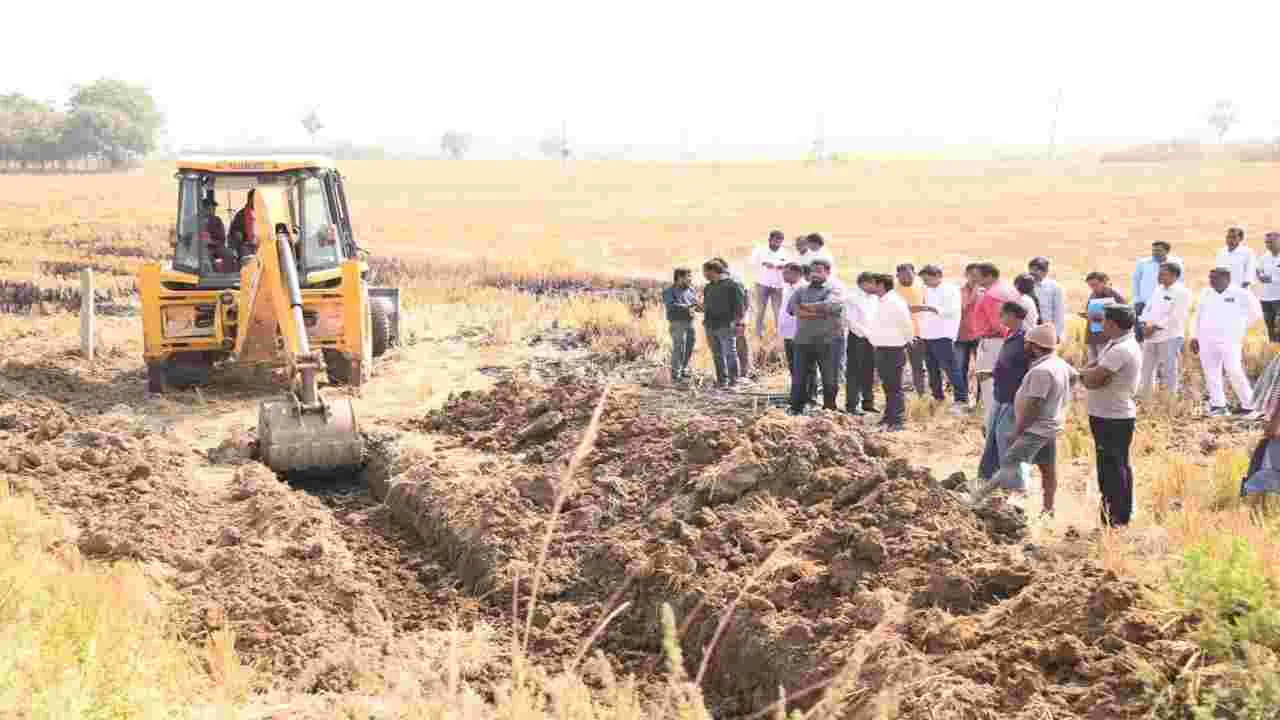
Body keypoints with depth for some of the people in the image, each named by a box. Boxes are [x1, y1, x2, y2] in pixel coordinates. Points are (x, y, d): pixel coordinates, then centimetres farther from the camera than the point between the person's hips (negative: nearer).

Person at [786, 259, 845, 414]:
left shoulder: (833, 291, 3)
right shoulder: (801, 290, 13)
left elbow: (829, 305, -18)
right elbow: (792, 308, -4)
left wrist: (806, 306, -7)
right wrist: (817, 313, -12)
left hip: (827, 341, -3)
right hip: (803, 341, 3)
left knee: (829, 380, 2)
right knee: (798, 378, 6)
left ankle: (829, 411, 13)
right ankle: (796, 410, 16)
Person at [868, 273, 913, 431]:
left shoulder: (895, 302, -17)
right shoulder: (883, 302, 13)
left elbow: (906, 325, -16)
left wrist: (907, 340, -2)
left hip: (893, 351, -10)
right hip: (882, 349, 10)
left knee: (895, 387, -6)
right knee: (887, 386, 18)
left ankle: (898, 421, -3)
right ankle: (889, 417, 28)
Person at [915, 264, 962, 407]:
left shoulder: (951, 290, -6)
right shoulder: (928, 291, 18)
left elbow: (952, 311, -17)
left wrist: (931, 308, -25)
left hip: (943, 336, -8)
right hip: (927, 336, 8)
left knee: (950, 369, -8)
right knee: (933, 371, 10)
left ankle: (960, 399, -6)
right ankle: (938, 398, 18)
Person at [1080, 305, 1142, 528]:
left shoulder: (1120, 350, -22)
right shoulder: (1117, 344, 12)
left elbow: (1091, 379, -25)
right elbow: (1089, 377, 11)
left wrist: (1088, 373, -4)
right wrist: (1093, 373, -11)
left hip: (1112, 419, -10)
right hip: (1117, 416, 10)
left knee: (1111, 468, -4)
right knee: (1120, 466, 16)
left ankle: (1114, 519, 1)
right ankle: (1122, 516, 25)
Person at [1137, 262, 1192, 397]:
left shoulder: (1182, 293, -9)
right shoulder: (1158, 291, 16)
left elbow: (1175, 317, -16)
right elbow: (1147, 309, 15)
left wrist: (1155, 326, -18)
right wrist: (1144, 324, -6)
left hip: (1170, 337, -8)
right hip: (1150, 337, 8)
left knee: (1169, 372, 0)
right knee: (1146, 371, 13)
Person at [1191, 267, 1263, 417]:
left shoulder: (1239, 294, -4)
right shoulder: (1206, 294, 11)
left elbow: (1256, 311, 4)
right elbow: (1200, 315, 19)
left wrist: (1240, 327, 4)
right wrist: (1196, 337, 17)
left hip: (1229, 340, -5)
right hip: (1207, 340, 5)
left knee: (1235, 373, -11)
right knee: (1211, 373, 5)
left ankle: (1248, 405, 0)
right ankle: (1217, 405, 13)